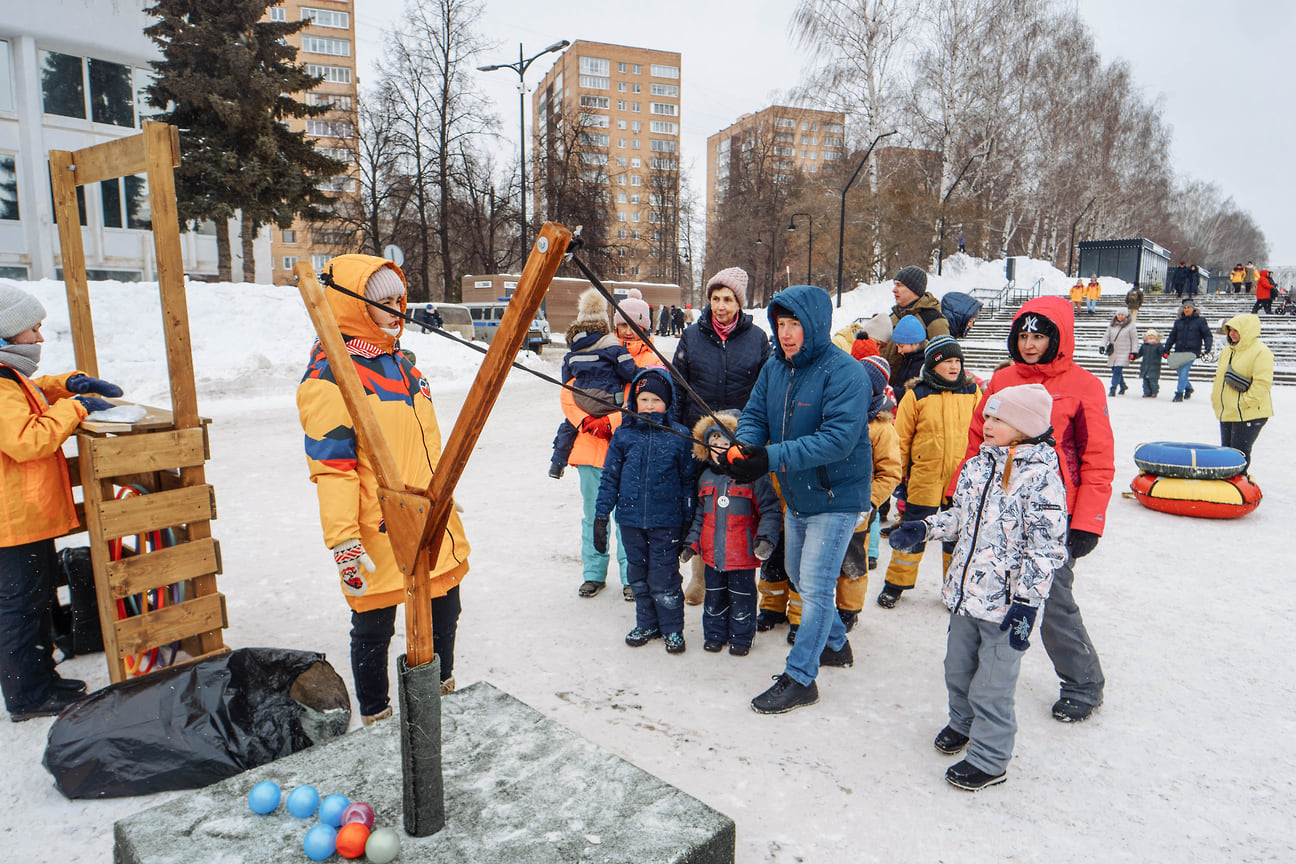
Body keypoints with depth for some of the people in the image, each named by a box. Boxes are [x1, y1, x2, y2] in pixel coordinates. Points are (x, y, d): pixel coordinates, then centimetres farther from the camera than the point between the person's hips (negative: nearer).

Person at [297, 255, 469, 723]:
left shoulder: (400, 361, 13)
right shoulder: (329, 376, -13)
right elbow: (331, 466, -19)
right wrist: (343, 543, -23)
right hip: (379, 536, -8)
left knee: (444, 613, 20)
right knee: (374, 630, 9)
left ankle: (443, 691, 43)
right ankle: (375, 716, 30)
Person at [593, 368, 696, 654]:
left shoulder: (679, 436, -4)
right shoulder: (623, 435, 1)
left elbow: (688, 480, 3)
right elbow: (610, 477, 6)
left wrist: (688, 520, 4)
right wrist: (601, 516, 4)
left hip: (666, 522, -3)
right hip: (631, 518, 3)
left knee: (664, 576, 0)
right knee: (638, 574, 14)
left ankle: (673, 629, 20)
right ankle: (646, 625, 31)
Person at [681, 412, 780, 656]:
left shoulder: (753, 476, -11)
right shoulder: (706, 478, 7)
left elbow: (771, 510, -9)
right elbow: (699, 514, 15)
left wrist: (765, 539, -20)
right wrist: (692, 542, 11)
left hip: (743, 554, -5)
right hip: (712, 553, 5)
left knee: (742, 597, 9)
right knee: (715, 596, 16)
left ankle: (741, 637, 26)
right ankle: (715, 634, 33)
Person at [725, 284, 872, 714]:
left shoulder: (845, 372, -22)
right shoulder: (775, 367, 1)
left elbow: (837, 439, -31)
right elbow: (754, 413, 3)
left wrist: (772, 458, -38)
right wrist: (746, 446, -21)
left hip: (835, 498, -8)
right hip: (796, 496, 8)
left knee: (814, 587, -2)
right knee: (799, 577, 22)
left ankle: (800, 678, 13)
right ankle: (835, 643, 44)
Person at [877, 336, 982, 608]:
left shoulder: (972, 392, 3)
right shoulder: (917, 395, -4)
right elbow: (901, 438, 1)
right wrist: (897, 478, 1)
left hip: (962, 481, 2)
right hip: (924, 478, -2)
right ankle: (895, 585, 22)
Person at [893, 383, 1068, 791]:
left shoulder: (1041, 477, -18)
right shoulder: (977, 465, 5)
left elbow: (1045, 547, -18)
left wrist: (1027, 601, -20)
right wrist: (922, 529, 2)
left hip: (1006, 603, -7)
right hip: (966, 592, 7)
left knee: (991, 686, 5)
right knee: (957, 668, 23)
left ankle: (989, 759, 25)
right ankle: (963, 722, 49)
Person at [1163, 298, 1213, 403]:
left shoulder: (1200, 321, 4)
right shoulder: (1178, 322, 14)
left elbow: (1208, 335, 5)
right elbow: (1172, 337, 19)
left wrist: (1207, 347, -9)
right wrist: (1166, 350, 11)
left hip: (1192, 351, -4)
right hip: (1179, 351, 4)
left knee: (1184, 371, -17)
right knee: (1181, 373, 7)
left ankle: (1179, 394, -16)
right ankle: (1188, 388, 33)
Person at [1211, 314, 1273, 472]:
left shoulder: (1261, 352, -13)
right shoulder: (1227, 351, 13)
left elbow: (1262, 383, -19)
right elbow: (1219, 377, 21)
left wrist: (1244, 403, -20)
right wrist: (1216, 399, 13)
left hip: (1249, 415, -8)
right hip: (1226, 413, 8)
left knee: (1239, 452, -5)